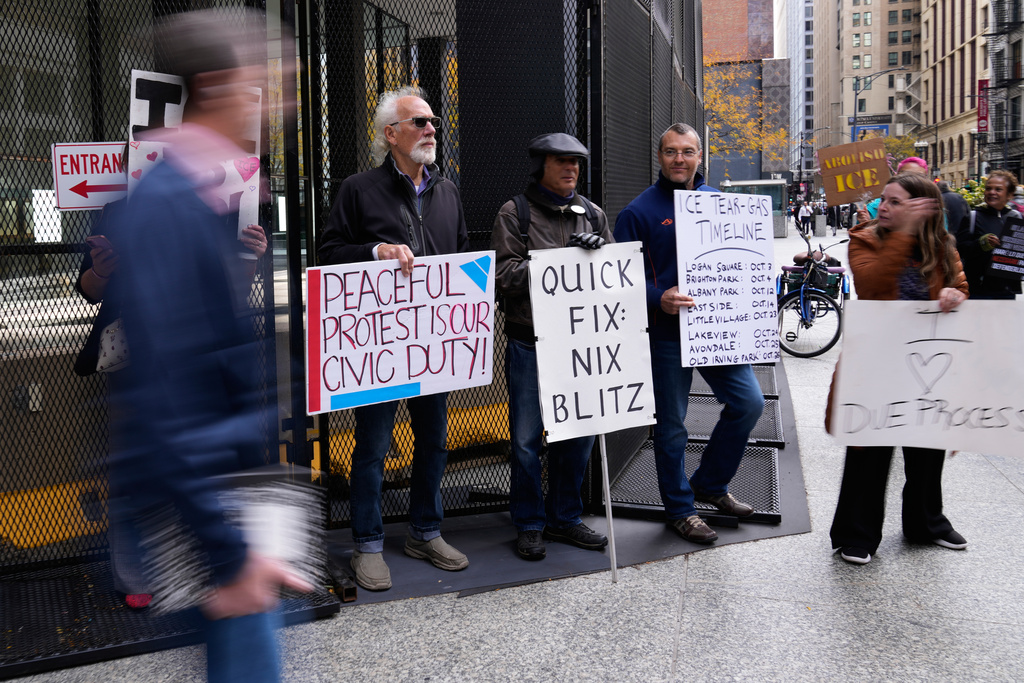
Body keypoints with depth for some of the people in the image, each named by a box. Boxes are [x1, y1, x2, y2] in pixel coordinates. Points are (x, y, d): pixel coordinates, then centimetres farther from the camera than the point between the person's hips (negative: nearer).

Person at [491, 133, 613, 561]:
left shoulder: (593, 215, 14)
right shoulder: (514, 214, 0)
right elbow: (504, 274, -10)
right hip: (529, 344, -4)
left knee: (578, 433, 10)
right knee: (527, 437, 3)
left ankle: (565, 518, 26)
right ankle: (530, 524, 17)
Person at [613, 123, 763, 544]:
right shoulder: (639, 211, -5)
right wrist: (658, 299, -24)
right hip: (667, 333, -4)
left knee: (749, 401, 3)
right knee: (671, 424, 5)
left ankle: (710, 483, 24)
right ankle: (680, 508, 22)